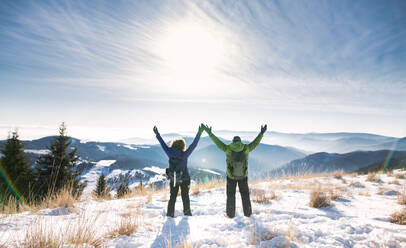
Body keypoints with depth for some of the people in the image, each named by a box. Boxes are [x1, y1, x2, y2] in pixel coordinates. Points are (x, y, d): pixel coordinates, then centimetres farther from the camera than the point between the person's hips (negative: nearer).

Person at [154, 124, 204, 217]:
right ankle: (187, 212, 26)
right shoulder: (184, 155, -21)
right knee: (185, 196, 15)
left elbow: (163, 144, -4)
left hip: (173, 180, 3)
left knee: (172, 197, 16)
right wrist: (199, 133, -21)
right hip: (184, 179, -3)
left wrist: (157, 134, 5)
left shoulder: (170, 154, -13)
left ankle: (170, 213, 21)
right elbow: (193, 145, -22)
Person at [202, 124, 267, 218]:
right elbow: (255, 143, 5)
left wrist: (210, 133, 6)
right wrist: (262, 133, 14)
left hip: (231, 176, -1)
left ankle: (230, 214, 16)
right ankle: (248, 213, 24)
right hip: (243, 176, 1)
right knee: (245, 194, 17)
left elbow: (218, 142, -1)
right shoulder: (246, 148, -5)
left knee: (231, 195, 12)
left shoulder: (228, 149, -7)